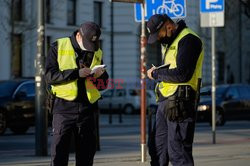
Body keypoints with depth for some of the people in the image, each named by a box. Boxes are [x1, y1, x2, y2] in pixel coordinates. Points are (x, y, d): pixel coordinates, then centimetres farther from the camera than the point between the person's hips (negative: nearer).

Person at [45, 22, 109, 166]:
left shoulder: (97, 53, 13)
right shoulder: (59, 47, 1)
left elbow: (103, 85, 16)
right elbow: (50, 76, -9)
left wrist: (100, 75, -7)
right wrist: (76, 73, -19)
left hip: (87, 109, 4)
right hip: (64, 107, -4)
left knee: (86, 154, 7)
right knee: (59, 154, -6)